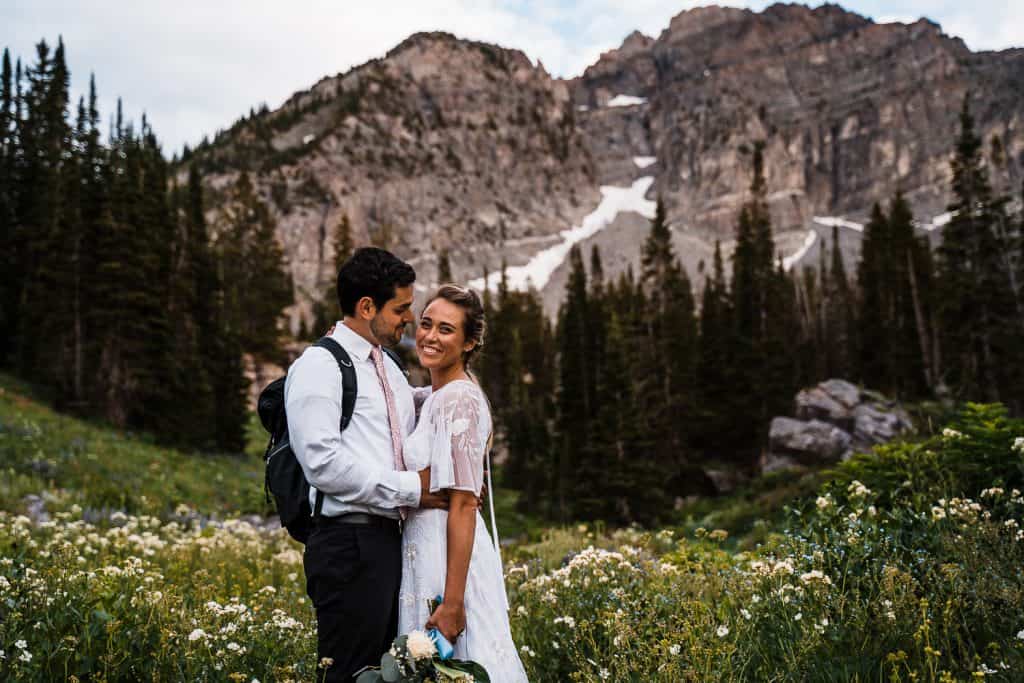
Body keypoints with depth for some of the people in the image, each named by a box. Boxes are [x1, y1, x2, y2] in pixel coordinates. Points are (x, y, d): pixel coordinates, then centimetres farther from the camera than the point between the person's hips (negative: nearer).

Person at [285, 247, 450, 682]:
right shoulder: (320, 366, -10)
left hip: (390, 540, 9)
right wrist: (411, 489, -16)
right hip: (348, 544, -9)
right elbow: (324, 462, -19)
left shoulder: (388, 368, 18)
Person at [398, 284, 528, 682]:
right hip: (425, 547, 9)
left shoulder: (458, 401, -15)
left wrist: (452, 602, -21)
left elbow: (463, 507, -19)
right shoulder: (438, 396, 13)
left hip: (449, 554, -9)